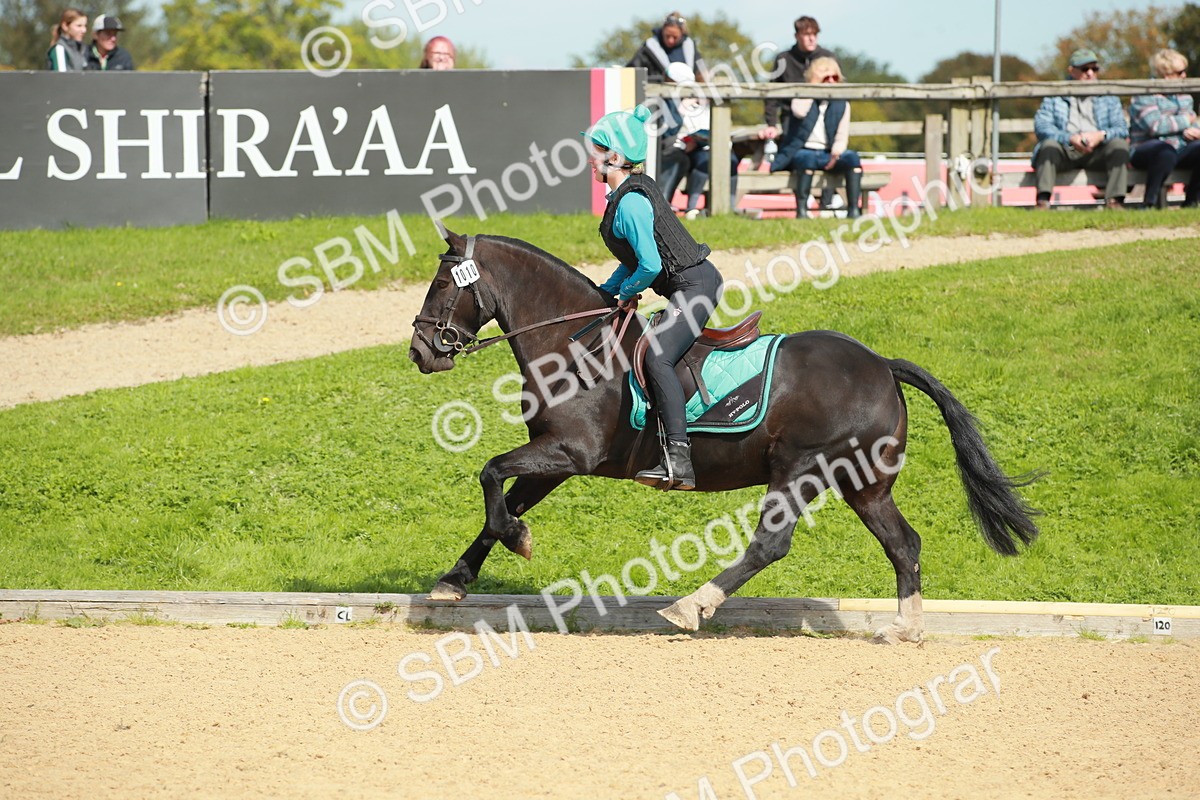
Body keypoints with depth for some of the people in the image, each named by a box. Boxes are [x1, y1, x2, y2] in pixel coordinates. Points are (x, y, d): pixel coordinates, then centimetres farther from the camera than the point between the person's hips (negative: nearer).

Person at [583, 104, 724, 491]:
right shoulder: (637, 189, 14)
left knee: (657, 357, -27)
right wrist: (604, 295, 14)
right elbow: (635, 258, 22)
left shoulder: (630, 202, -18)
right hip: (692, 284, 12)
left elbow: (649, 266, -23)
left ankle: (678, 461, -39)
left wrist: (627, 293, -4)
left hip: (694, 286, -12)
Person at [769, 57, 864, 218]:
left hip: (828, 155, 3)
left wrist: (836, 154, -15)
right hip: (801, 151, -3)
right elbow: (799, 111, -19)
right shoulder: (803, 97, 6)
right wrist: (814, 84, -13)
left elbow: (842, 137, 6)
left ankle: (854, 209, -34)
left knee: (852, 157, -27)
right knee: (808, 159, -39)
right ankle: (801, 210, -38)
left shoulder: (841, 105, 13)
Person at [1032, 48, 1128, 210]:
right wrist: (1070, 138, -22)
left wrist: (1101, 136, -18)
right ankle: (1043, 201, -47)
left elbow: (1122, 129, 6)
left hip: (1096, 154, 1)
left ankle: (1114, 201, -38)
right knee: (1049, 144, -32)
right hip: (1065, 152, -1)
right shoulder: (1054, 96, 15)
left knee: (1119, 144, -26)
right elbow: (1041, 126, -3)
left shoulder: (1108, 98, 21)